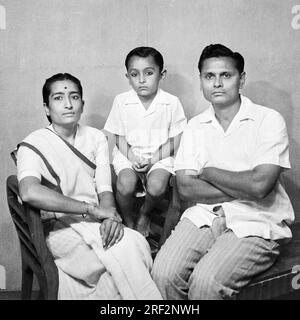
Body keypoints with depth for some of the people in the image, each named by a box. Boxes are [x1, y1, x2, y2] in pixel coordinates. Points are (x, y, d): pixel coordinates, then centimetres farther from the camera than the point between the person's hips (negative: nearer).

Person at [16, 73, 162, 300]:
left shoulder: (96, 138, 13)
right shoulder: (33, 145, -2)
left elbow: (105, 189, 3)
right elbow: (30, 192, -23)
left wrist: (110, 213, -21)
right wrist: (91, 209, -26)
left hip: (96, 222, 4)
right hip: (60, 227, -4)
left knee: (137, 243, -28)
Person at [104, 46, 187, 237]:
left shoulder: (172, 103, -7)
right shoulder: (122, 101, -3)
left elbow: (175, 142, -3)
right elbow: (120, 140, 3)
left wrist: (152, 160, -15)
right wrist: (132, 158, -15)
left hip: (160, 155, 0)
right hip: (128, 155, 1)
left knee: (157, 185, -28)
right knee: (125, 184, -28)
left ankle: (145, 214, 8)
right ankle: (129, 222, 4)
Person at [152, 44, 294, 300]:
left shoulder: (269, 120, -3)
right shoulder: (195, 126, 10)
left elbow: (259, 185, -16)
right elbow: (186, 188, -2)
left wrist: (208, 172, -3)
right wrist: (244, 190, -10)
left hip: (256, 223, -3)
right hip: (204, 216, 4)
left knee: (206, 282, -26)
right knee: (164, 273, -19)